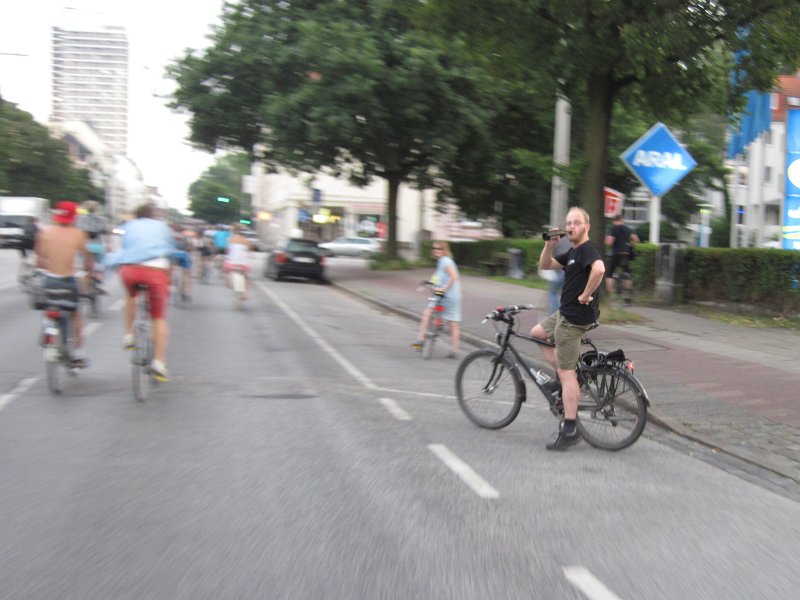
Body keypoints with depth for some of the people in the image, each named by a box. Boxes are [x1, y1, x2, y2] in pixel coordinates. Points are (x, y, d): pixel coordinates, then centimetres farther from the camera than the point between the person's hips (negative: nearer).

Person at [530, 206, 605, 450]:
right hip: (565, 312, 10)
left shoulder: (587, 249, -16)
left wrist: (585, 295, -26)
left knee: (566, 373, -8)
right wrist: (549, 245, 4)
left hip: (575, 318, -10)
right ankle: (564, 378, 21)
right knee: (536, 333, 28)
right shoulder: (572, 252, 15)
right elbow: (545, 265, 20)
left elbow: (599, 269, -37)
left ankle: (569, 430, -6)